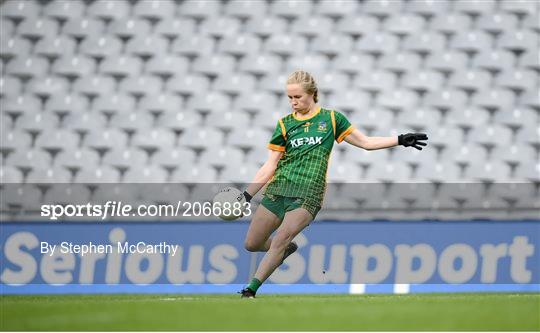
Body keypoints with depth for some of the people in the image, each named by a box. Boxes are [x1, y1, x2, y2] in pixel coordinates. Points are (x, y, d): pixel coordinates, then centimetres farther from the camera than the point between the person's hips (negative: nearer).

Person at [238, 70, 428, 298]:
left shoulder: (331, 118, 8)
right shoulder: (285, 124, 10)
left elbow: (365, 142, 15)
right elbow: (269, 167, 9)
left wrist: (400, 140, 8)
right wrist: (247, 194, 0)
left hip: (308, 195, -3)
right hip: (278, 190, 3)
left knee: (281, 239, -23)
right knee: (251, 244, 3)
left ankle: (251, 290, -20)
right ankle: (287, 249, 33)